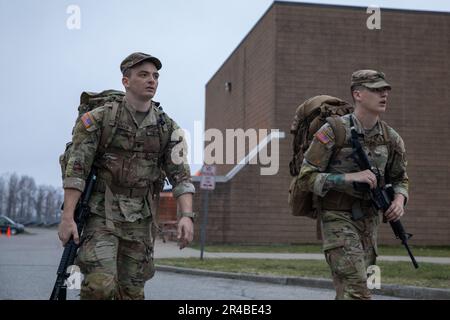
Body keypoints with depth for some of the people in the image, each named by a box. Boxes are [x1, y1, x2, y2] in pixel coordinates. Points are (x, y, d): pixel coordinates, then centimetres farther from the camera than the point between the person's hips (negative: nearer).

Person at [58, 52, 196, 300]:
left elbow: (180, 174, -1)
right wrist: (67, 217, -16)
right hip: (102, 214, -3)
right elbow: (76, 170, -9)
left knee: (132, 291, 7)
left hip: (140, 220, 4)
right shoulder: (99, 118, -5)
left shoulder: (167, 127, 4)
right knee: (100, 284, -20)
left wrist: (186, 215, -17)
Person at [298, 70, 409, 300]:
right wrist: (350, 177, -23)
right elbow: (307, 177, -13)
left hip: (369, 221, 6)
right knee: (357, 290, -15)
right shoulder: (333, 132, -13)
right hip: (338, 220, -6)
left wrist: (399, 199, -5)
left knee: (349, 291, 11)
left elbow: (399, 178, 17)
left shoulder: (390, 138, 3)